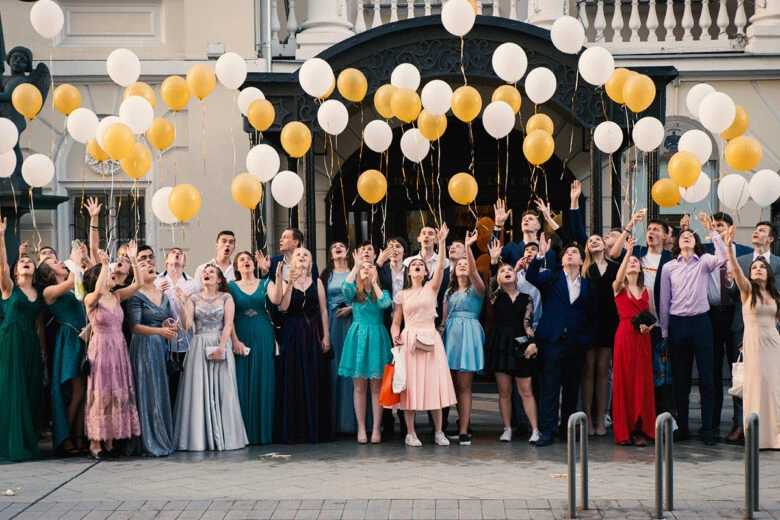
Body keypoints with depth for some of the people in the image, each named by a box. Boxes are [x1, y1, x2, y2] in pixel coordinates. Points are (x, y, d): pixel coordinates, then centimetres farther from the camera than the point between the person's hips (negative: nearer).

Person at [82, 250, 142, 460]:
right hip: (101, 348, -6)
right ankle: (95, 442, 2)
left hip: (119, 349, 6)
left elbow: (137, 284, 2)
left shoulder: (116, 296, 10)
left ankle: (109, 442, 12)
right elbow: (98, 291, -29)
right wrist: (105, 264, -24)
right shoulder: (91, 299, -7)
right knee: (100, 395, -4)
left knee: (118, 394, 6)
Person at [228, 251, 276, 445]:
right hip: (241, 337, -1)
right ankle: (244, 431, 3)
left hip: (263, 337, 1)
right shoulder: (232, 287, 6)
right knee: (242, 383, -1)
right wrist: (235, 340, -13)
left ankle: (263, 430, 7)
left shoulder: (264, 283, 8)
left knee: (263, 382, 1)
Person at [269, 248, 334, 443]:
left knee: (316, 380, 1)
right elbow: (283, 306, -11)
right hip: (293, 333, -1)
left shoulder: (317, 282, 8)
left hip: (314, 332, 1)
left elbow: (323, 310, 5)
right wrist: (289, 285, -15)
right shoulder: (285, 282, 5)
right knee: (294, 381, -2)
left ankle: (317, 429, 8)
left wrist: (326, 336, -1)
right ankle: (295, 429, 3)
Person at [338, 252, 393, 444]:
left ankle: (376, 428, 4)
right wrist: (356, 265, -15)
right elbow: (346, 286, -15)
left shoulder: (382, 292, 10)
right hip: (358, 338, 0)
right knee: (359, 386, 1)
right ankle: (361, 428, 5)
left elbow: (385, 303, -12)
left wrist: (374, 283, -6)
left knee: (376, 386, 0)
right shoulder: (354, 292, 9)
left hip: (377, 339, 0)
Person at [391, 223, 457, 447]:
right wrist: (395, 335, -13)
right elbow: (396, 322, 8)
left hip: (431, 339, 0)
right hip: (409, 340, 0)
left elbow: (441, 267, -7)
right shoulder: (402, 295, 9)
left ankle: (438, 431, 6)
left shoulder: (431, 288, 8)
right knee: (410, 384, -2)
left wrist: (441, 243, -17)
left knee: (435, 382, -1)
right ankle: (410, 433, 4)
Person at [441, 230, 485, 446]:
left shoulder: (475, 289, 2)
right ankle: (462, 423, 14)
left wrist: (467, 247, -27)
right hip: (450, 335, 6)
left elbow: (473, 271, -18)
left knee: (464, 386, -9)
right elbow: (444, 317, 18)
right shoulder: (450, 292, 19)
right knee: (456, 385, 6)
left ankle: (463, 431, -11)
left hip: (468, 335, -6)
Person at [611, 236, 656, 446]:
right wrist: (627, 252, -27)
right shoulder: (619, 288, 4)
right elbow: (618, 278, -21)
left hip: (643, 338, 4)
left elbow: (652, 316, 18)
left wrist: (649, 326, -5)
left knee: (643, 381, 1)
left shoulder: (646, 291, 15)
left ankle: (641, 429, 5)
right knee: (624, 380, -4)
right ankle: (624, 430, 0)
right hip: (625, 335, -4)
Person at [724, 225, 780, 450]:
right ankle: (758, 435, -1)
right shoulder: (747, 289, 0)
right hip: (753, 342, -4)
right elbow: (736, 269, -17)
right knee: (757, 384, -7)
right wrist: (729, 246, -31)